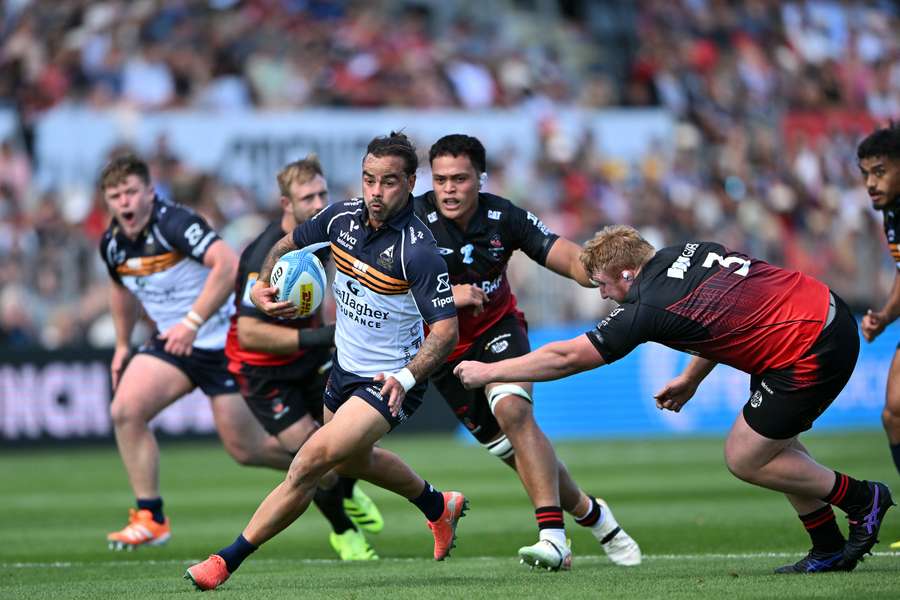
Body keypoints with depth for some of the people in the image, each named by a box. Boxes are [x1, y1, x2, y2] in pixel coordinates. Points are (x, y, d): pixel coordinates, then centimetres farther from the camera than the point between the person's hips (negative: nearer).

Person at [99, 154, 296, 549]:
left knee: (246, 450, -2)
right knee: (125, 411, -15)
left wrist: (192, 323, -37)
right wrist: (123, 346, 23)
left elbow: (229, 264, -36)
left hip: (225, 342, -7)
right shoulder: (112, 243, 1)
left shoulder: (174, 224, -23)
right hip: (173, 341, 7)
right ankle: (151, 519, -7)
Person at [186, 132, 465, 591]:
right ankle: (438, 507, 57)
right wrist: (261, 285, -7)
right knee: (352, 460, 31)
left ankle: (228, 560, -16)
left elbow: (446, 330, -24)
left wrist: (407, 378, -35)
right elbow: (288, 244, 11)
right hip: (345, 367, 8)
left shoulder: (418, 251, -27)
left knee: (316, 457, -23)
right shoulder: (343, 216, -8)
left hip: (390, 382, -8)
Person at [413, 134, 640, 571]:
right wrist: (445, 295, -36)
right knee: (511, 450, 0)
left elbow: (567, 257, -17)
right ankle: (590, 514, 24)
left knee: (513, 410, -29)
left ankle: (553, 535, -34)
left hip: (497, 330, -1)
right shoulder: (414, 220, -18)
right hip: (443, 350, 1)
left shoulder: (503, 217, -13)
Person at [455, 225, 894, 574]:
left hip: (810, 351, -9)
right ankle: (830, 550, 21)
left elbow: (564, 358, -7)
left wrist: (488, 371, 2)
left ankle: (862, 498, 14)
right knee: (768, 443, 18)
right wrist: (691, 379, 22)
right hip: (830, 313, 9)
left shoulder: (648, 308, -13)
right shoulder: (686, 252, 9)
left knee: (744, 459, 3)